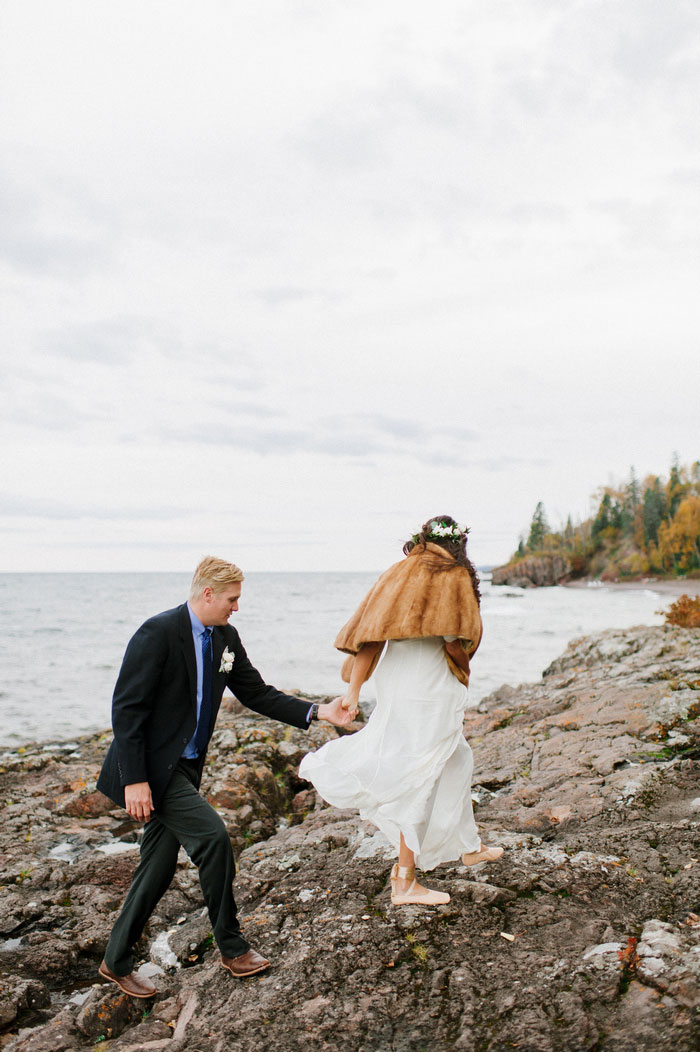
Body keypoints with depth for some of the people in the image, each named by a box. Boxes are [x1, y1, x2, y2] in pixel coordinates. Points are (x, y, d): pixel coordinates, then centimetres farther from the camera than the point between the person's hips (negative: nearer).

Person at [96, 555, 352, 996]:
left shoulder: (226, 637, 4)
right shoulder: (159, 632, -19)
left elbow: (256, 693, 7)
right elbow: (127, 708, -19)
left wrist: (317, 712, -4)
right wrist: (134, 780, -22)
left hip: (185, 767, 8)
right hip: (151, 768, -8)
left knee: (159, 866, 12)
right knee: (212, 835, -14)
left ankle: (117, 961, 29)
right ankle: (232, 946, 4)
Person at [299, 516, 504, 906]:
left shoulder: (400, 572, 8)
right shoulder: (454, 576, -8)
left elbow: (370, 632, 0)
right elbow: (457, 642, -14)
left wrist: (354, 689, -2)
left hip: (394, 686, 7)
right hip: (429, 691, -7)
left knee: (457, 763, 23)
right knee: (420, 780, 2)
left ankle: (469, 846, 39)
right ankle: (405, 881, 10)